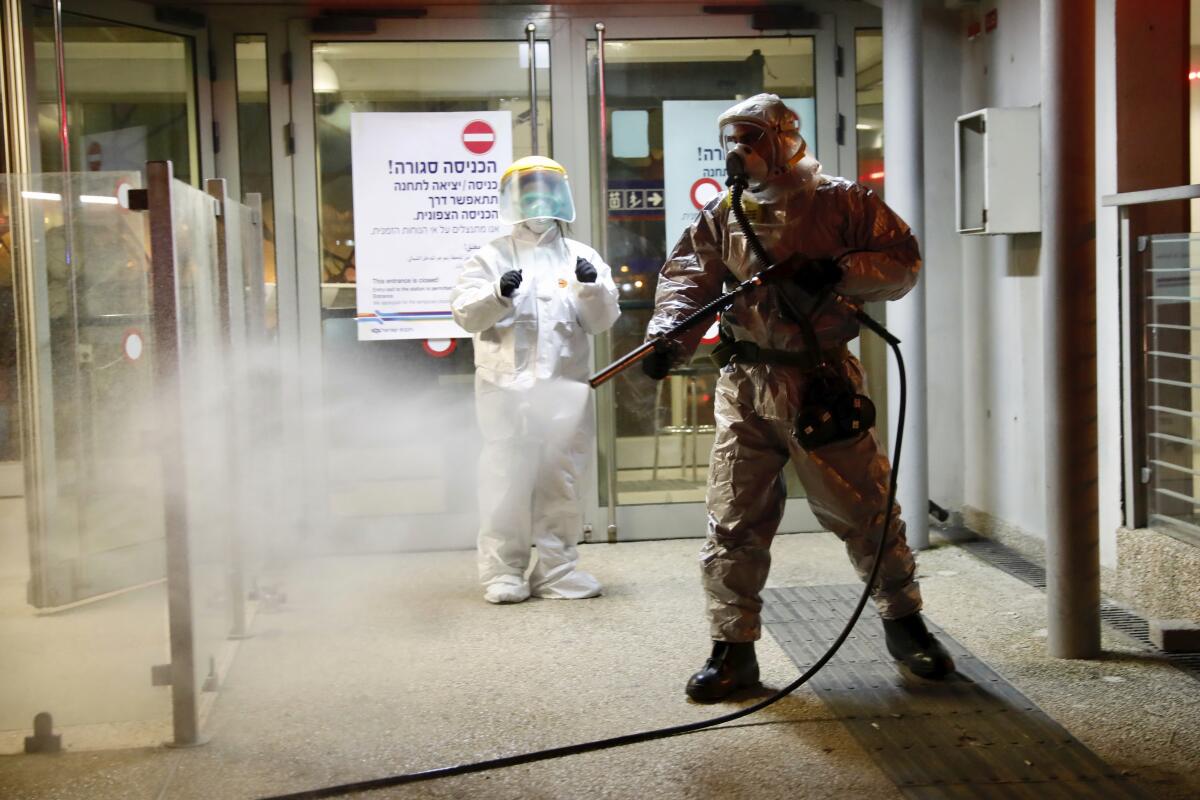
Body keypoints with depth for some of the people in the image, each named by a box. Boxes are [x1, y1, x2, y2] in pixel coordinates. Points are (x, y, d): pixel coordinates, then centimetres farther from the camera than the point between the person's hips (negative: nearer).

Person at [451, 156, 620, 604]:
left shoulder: (581, 258, 13)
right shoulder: (491, 257, 8)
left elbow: (602, 321, 6)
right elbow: (465, 313, -3)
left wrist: (592, 287, -14)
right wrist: (497, 294, -23)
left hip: (565, 387, 2)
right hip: (507, 386, -2)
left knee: (560, 479, 6)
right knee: (506, 479, -3)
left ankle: (557, 567, 15)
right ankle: (503, 571, 4)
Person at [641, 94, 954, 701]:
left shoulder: (840, 202, 3)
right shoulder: (722, 214, 11)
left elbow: (903, 260, 2)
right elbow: (689, 278, 1)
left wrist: (840, 271, -16)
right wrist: (666, 337, -18)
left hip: (822, 382, -2)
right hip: (745, 385, 3)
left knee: (864, 508, 5)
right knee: (733, 520, 2)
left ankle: (904, 623, 26)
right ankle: (733, 649, 13)